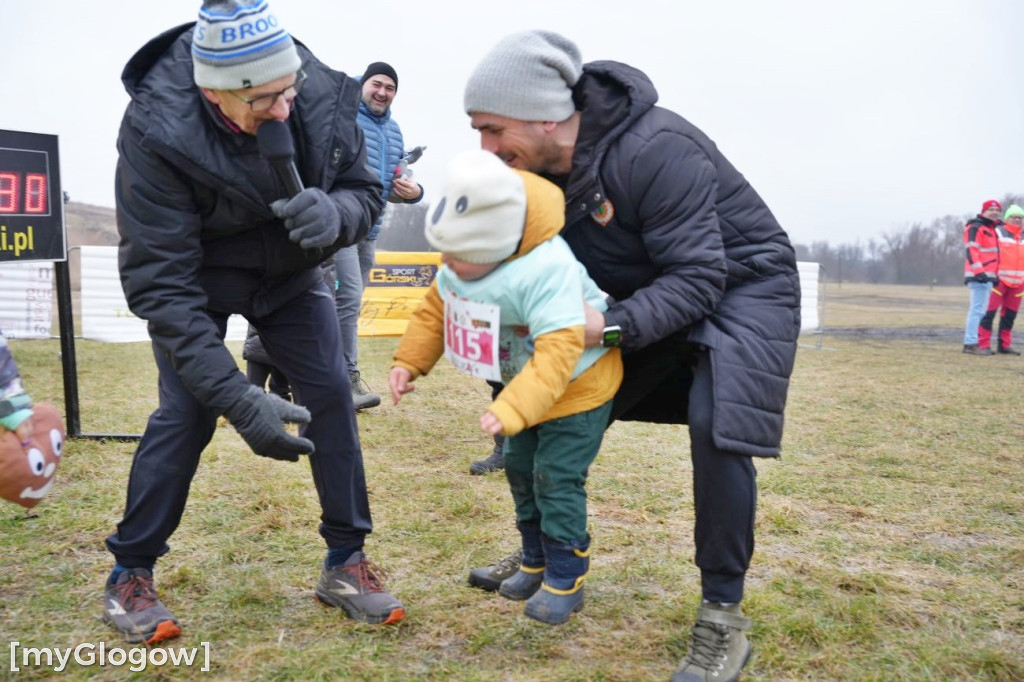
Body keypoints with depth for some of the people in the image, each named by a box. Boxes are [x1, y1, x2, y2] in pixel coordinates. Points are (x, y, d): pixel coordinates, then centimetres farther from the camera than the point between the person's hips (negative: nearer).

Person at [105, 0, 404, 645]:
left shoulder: (323, 94, -26)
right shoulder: (157, 132, -35)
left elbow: (365, 190, -11)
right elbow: (160, 283, -33)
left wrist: (335, 213, -38)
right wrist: (237, 397, -40)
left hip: (291, 271, 4)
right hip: (196, 279, -3)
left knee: (331, 394, -6)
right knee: (185, 412, -12)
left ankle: (345, 563, 8)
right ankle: (130, 574, 9)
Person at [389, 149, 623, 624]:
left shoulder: (547, 272, -39)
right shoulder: (457, 268, -12)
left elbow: (558, 352, -43)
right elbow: (436, 308, 4)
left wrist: (512, 410, -50)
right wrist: (409, 362, -5)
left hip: (578, 385, -8)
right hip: (525, 382, 9)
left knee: (556, 477, -8)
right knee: (520, 470, 14)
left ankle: (565, 580, 9)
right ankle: (536, 562, 32)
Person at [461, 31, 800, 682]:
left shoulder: (657, 151, -33)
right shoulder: (543, 159, -10)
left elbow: (698, 278, -32)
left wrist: (610, 326, -43)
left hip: (742, 283, -7)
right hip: (657, 291, 8)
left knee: (716, 428, -28)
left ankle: (724, 620, -12)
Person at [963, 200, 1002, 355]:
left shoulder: (991, 229, 23)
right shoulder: (975, 227, -8)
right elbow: (971, 250, -18)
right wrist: (979, 271, -26)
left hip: (987, 276, 10)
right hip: (979, 276, -10)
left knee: (978, 310, 9)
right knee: (978, 309, -13)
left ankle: (971, 341, 12)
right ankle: (971, 344, -15)